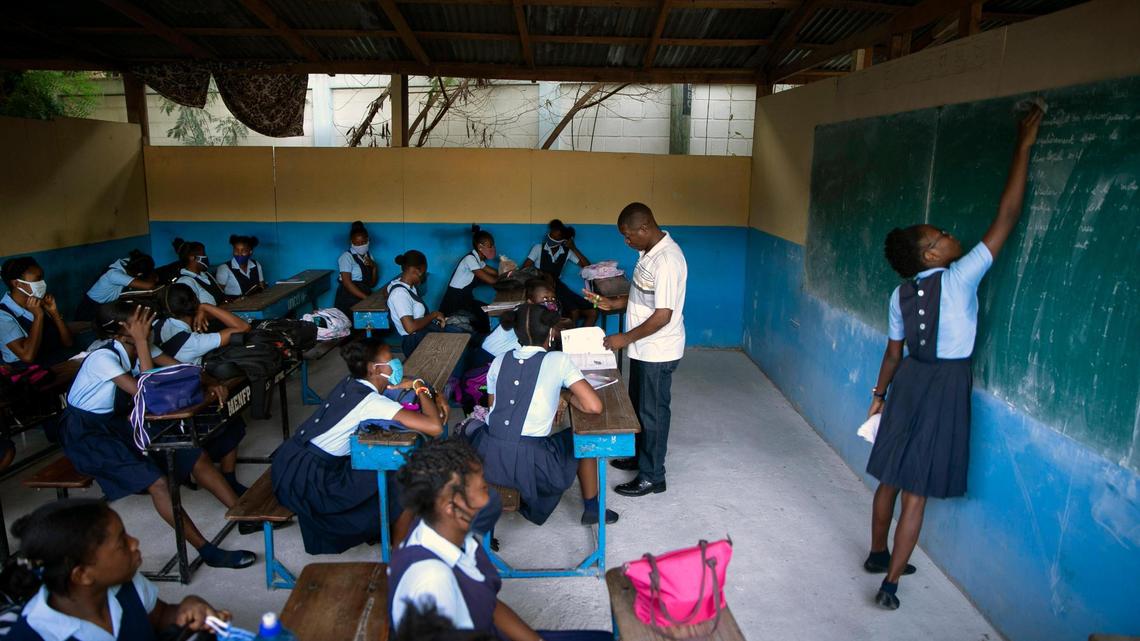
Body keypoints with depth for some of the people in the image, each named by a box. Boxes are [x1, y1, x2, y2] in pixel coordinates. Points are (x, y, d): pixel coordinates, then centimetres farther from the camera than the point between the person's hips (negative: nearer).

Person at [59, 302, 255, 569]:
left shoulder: (138, 347, -4)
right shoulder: (103, 358, -26)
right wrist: (142, 342, -33)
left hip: (120, 423, 7)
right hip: (88, 433, -7)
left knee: (196, 456, -8)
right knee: (157, 481, -27)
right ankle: (207, 551, -24)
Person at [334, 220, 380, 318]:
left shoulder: (368, 256, 13)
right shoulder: (346, 257, -5)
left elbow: (372, 284, 11)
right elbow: (347, 283, -14)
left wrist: (374, 267, -4)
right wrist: (366, 298, -21)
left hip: (364, 299, 5)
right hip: (348, 300, -5)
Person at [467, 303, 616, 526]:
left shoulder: (500, 361, 9)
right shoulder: (558, 361, -3)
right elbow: (594, 407, -8)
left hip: (487, 458, 4)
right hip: (529, 465, -3)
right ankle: (591, 509, 35)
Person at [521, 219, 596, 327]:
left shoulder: (567, 252, 11)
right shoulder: (539, 248, 4)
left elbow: (587, 266, 7)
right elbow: (525, 269, -1)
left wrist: (574, 248, 1)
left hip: (557, 286, 5)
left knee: (592, 312, -15)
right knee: (574, 312, -31)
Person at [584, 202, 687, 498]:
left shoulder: (667, 260, -26)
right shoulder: (650, 251, 5)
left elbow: (663, 316, -27)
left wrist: (625, 338, -20)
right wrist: (612, 303, 5)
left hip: (658, 352, -9)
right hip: (644, 348, 10)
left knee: (653, 412, 4)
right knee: (638, 404, 22)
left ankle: (652, 476, 18)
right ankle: (641, 456, 40)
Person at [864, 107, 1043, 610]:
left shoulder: (901, 294, 0)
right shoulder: (959, 279, -16)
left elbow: (892, 352, 8)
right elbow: (1006, 219, -14)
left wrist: (879, 393, 21)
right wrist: (1023, 147, -9)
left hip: (910, 381, 6)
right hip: (946, 386, -6)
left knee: (890, 478, 18)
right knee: (916, 491, 0)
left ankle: (878, 553, 36)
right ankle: (891, 581, 7)